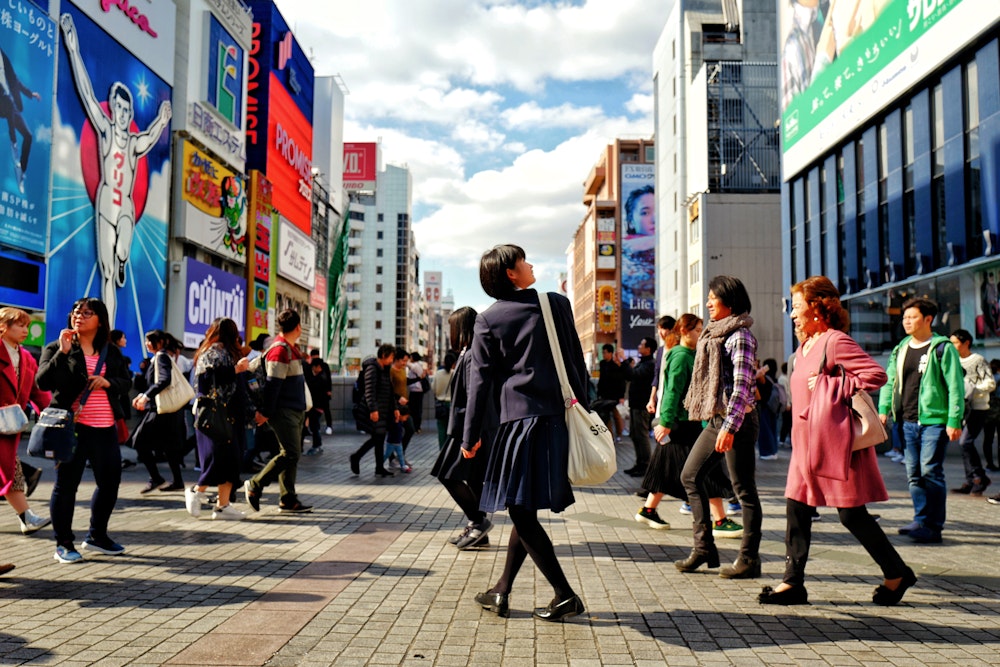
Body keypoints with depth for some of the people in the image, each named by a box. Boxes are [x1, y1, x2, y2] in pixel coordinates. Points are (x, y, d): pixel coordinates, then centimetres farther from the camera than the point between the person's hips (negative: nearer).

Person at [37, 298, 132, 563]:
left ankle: (97, 536, 27)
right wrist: (63, 352, -18)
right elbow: (43, 382, -9)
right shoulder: (56, 348, 2)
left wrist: (108, 382, -6)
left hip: (105, 429, 5)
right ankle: (63, 544, 14)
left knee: (110, 482, 10)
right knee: (66, 484, 3)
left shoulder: (111, 352, 13)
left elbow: (125, 382, 15)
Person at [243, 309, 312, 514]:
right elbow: (272, 384, -18)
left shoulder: (289, 349, 15)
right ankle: (255, 486, 2)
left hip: (294, 411, 10)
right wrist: (265, 412, -18)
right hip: (283, 412, -10)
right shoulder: (280, 350, -16)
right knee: (290, 453, -10)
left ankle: (288, 500, 12)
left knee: (291, 454, 9)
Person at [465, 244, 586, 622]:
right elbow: (577, 362, 10)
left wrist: (471, 436, 7)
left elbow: (481, 380, 1)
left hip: (518, 419, -4)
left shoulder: (488, 320, 2)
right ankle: (501, 592, 23)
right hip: (558, 418, 4)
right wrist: (583, 410, 18)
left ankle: (565, 595, -1)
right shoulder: (557, 304, 8)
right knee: (524, 510, 14)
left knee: (521, 510, 0)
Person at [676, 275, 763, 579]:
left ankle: (749, 559, 9)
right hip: (715, 419, 10)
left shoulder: (740, 336, -12)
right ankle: (704, 548, 17)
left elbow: (742, 385, -19)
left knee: (744, 489, -1)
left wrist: (729, 427, -26)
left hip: (736, 421, -10)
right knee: (690, 476, 10)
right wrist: (719, 424, 19)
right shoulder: (715, 333, 15)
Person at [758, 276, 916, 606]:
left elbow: (877, 374, -21)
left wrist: (831, 387, -19)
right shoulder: (805, 346, 15)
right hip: (807, 443, 9)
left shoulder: (836, 341, -13)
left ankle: (897, 573, 20)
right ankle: (793, 582, 10)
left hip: (834, 442, -9)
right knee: (797, 508, 5)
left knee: (851, 513, 0)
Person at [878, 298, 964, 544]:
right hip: (907, 421, 6)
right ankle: (921, 521, 15)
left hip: (934, 420, -6)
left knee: (930, 472, -7)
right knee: (914, 474, 7)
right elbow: (889, 380, 18)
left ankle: (933, 526, -1)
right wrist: (883, 409, 7)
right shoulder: (900, 349, 14)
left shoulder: (942, 348, -4)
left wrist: (955, 420, -12)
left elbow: (956, 386, -7)